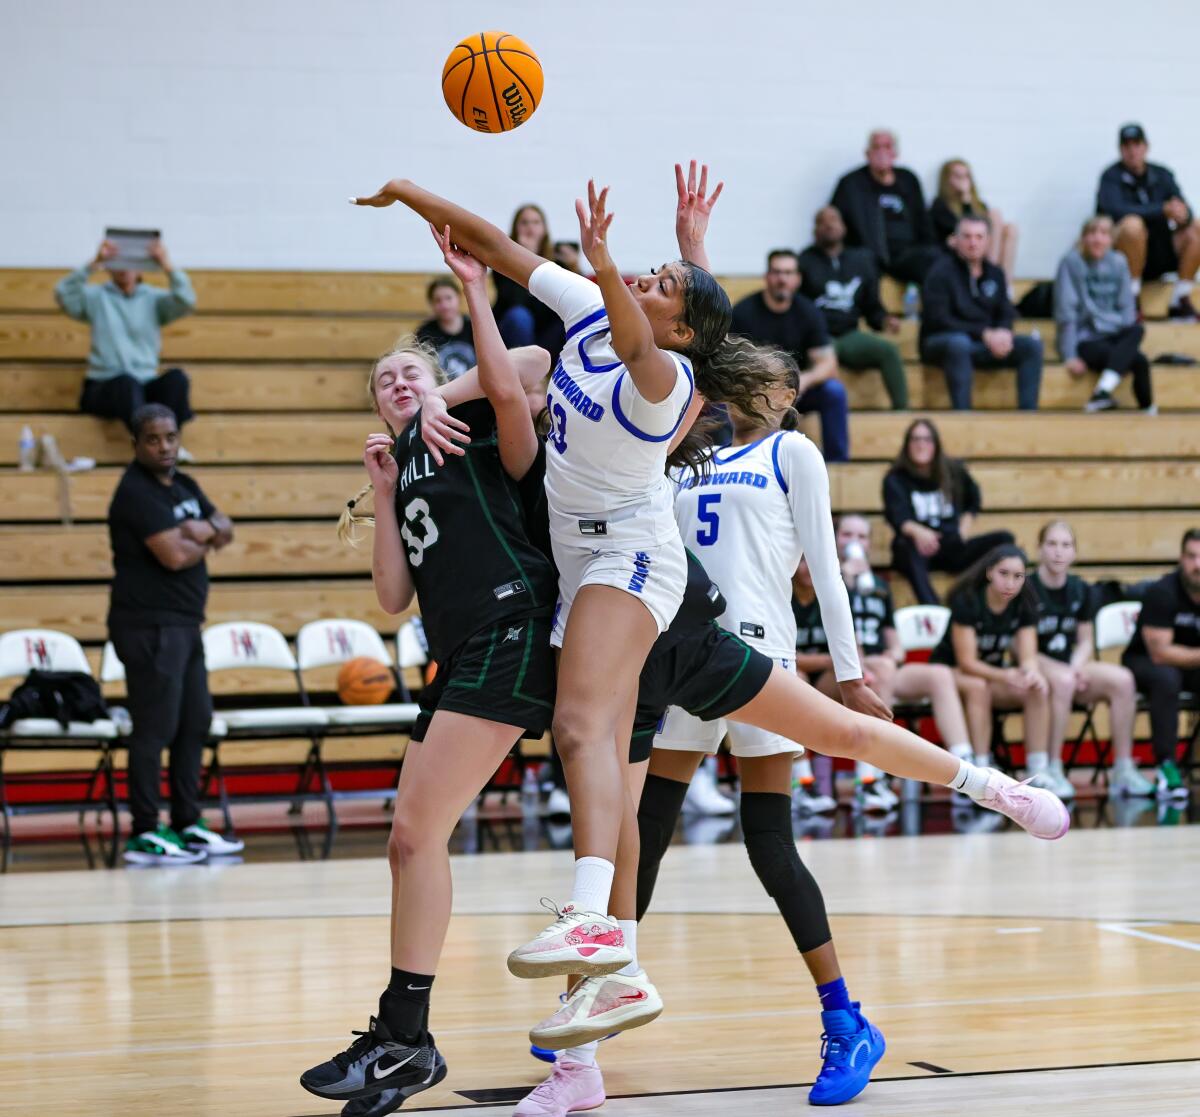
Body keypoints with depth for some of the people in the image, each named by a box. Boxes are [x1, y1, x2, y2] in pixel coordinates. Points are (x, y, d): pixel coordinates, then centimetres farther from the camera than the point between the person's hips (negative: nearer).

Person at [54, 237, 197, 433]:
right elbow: (64, 295, -8)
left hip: (147, 385, 2)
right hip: (103, 388, -2)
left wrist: (166, 265, -18)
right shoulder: (96, 297, 13)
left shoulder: (154, 299, 16)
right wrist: (95, 263, -20)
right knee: (126, 383, -37)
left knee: (176, 378, -31)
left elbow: (186, 302, -4)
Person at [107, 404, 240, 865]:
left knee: (195, 723, 13)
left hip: (184, 625, 10)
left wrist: (205, 527, -6)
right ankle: (144, 835, -5)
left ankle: (188, 824, 21)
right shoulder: (136, 493, -14)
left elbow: (227, 530, 16)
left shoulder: (183, 486, 15)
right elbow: (175, 555, -22)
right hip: (149, 626, -10)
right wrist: (205, 541, -1)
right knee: (154, 730, -9)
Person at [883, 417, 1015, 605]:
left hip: (953, 549, 4)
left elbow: (974, 502, 26)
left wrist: (964, 530, 7)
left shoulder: (955, 470, 11)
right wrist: (918, 532, -38)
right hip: (920, 548, -3)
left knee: (1004, 539, -19)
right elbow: (897, 517, -17)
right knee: (907, 547, -40)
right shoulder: (895, 480, 1)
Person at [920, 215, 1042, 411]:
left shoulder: (995, 274, 11)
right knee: (959, 343, -40)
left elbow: (1006, 314, 11)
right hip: (941, 342, -6)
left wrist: (1003, 333, -16)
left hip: (987, 343, 6)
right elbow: (938, 320, -16)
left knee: (1032, 344, -14)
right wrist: (984, 333, -23)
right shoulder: (941, 272, -8)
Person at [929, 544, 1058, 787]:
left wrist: (1033, 673, -39)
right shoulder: (967, 601, -21)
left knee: (1038, 690, -23)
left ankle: (1038, 771, -22)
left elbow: (1028, 656, -14)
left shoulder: (1024, 605, -6)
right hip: (951, 671, -5)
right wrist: (1005, 676, -42)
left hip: (992, 673, 5)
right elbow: (967, 662, -25)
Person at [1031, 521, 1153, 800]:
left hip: (1069, 665, 5)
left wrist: (1077, 667, -9)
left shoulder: (1081, 590, 10)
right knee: (1063, 681, -39)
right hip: (1035, 668, -5)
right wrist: (1065, 671, -18)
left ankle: (1123, 771, -17)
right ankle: (1052, 772, -31)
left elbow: (1085, 641, 14)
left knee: (1123, 679, -21)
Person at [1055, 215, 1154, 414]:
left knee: (1137, 329, -31)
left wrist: (1127, 339, -5)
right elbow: (1066, 313, -7)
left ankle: (1103, 391, -31)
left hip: (1114, 336, 5)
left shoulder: (1118, 263, 8)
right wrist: (1070, 356, -13)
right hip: (1085, 340, -5)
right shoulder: (1071, 263, -5)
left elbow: (1126, 307, 10)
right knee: (1139, 360, -30)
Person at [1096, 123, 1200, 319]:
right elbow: (1116, 210, -23)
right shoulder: (1111, 176, -4)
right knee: (1133, 224, -34)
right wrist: (1163, 210, -30)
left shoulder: (1162, 175, 9)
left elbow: (1184, 209, -1)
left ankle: (1180, 300, -9)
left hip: (1160, 255, 5)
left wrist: (1184, 215, -28)